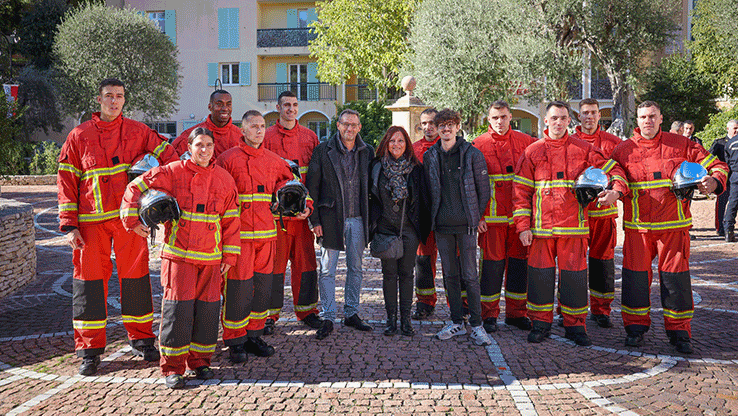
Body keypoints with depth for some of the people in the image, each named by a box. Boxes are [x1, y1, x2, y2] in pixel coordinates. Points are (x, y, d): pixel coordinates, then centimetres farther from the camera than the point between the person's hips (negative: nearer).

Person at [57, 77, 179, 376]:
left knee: (135, 275, 6)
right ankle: (89, 350, 13)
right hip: (91, 221, 0)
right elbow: (66, 181, 4)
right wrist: (69, 225, -3)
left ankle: (141, 339, 21)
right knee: (89, 279, 2)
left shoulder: (138, 131, 7)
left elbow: (167, 156, 10)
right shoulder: (79, 136, 5)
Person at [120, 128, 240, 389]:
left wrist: (229, 255, 8)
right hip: (179, 254, -3)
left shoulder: (224, 179, 8)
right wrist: (132, 220, -1)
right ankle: (172, 367, 8)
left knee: (207, 308, 6)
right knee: (178, 307, -4)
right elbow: (136, 188, 5)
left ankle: (200, 361, 22)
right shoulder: (172, 173, -1)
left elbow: (231, 220, 11)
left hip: (211, 258, 3)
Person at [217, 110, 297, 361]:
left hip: (266, 233, 5)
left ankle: (253, 336, 22)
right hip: (239, 234, -5)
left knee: (262, 286, 8)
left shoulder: (274, 160, 14)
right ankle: (235, 342, 9)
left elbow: (288, 180, 30)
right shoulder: (228, 159, -1)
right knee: (238, 286, -5)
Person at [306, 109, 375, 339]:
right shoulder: (323, 150, -1)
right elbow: (312, 186, -1)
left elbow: (371, 186, 11)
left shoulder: (367, 152, 7)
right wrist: (315, 219, -7)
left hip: (358, 219, 3)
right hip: (331, 217, -2)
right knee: (327, 269, 1)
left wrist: (371, 218, 4)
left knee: (355, 268, 10)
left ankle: (351, 313, 23)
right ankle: (328, 318, 10)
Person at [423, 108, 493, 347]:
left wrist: (477, 216, 3)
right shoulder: (430, 156, 9)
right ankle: (456, 322, 20)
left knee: (470, 275, -3)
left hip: (466, 224, -4)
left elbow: (483, 188, 3)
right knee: (450, 275, 9)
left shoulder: (472, 154, -2)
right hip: (442, 224, 4)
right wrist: (433, 216, 12)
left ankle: (476, 325, 6)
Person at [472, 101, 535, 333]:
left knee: (519, 262, 8)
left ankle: (516, 313, 21)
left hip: (519, 215, 3)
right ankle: (489, 315, 13)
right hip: (492, 217, -3)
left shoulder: (525, 142, 8)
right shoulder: (479, 145, 1)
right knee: (492, 263, 1)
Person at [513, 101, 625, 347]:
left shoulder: (584, 149, 6)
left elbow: (613, 170, 10)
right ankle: (540, 323, 18)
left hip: (574, 225, 0)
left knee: (575, 274, 4)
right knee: (540, 274, 4)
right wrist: (523, 226, -2)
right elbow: (521, 192, 4)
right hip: (541, 226, 0)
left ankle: (575, 325, 17)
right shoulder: (533, 152, 6)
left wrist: (616, 191, -12)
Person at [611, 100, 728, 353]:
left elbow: (716, 166, 9)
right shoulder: (624, 150, 6)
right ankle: (636, 326, 19)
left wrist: (714, 182, -12)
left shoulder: (682, 145, 5)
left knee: (675, 276, 1)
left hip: (674, 224, 0)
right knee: (635, 275, 3)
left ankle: (679, 331, 15)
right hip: (637, 226, 1)